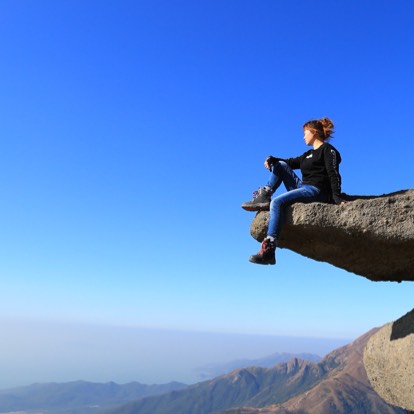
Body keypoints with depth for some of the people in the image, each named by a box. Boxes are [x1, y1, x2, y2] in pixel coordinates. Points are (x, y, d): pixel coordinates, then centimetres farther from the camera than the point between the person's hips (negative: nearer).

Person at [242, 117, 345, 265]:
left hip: (317, 191, -9)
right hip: (303, 187, 9)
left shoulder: (328, 150, -1)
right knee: (281, 165, 12)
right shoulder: (309, 154, 25)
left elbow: (333, 175, -12)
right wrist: (272, 159, 5)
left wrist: (337, 197, -24)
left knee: (277, 202, -29)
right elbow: (291, 162, 24)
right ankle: (264, 196, -7)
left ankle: (268, 250, -37)